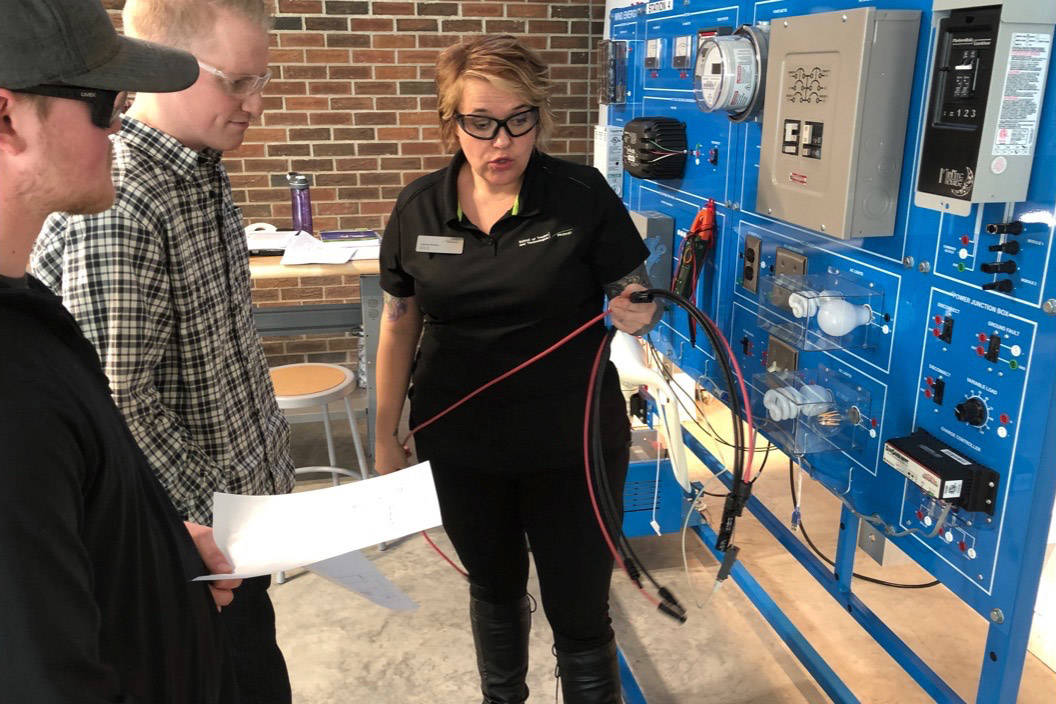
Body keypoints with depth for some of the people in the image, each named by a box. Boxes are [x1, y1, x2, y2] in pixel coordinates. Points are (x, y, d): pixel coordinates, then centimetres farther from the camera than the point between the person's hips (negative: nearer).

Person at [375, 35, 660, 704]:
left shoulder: (585, 196, -12)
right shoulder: (418, 209, -4)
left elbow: (635, 300, -3)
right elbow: (399, 326, 4)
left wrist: (638, 313, -27)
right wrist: (386, 439, 7)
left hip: (572, 448, -3)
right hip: (459, 448, 3)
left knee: (581, 616, 7)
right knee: (494, 587, 25)